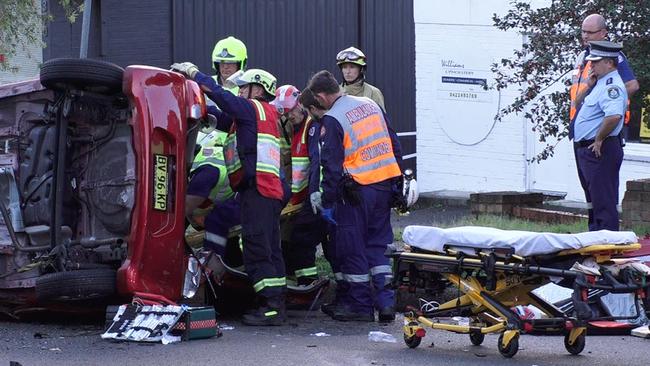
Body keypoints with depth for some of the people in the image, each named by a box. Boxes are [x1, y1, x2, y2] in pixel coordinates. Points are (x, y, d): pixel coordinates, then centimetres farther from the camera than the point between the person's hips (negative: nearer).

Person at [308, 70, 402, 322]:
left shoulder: (331, 120, -12)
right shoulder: (370, 105, 10)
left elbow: (331, 165, -13)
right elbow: (394, 145, 16)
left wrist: (327, 200, -6)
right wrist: (397, 181, 22)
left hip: (356, 190, -7)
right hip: (385, 184, 7)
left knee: (353, 249, 5)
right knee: (378, 245, 14)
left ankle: (360, 305, 9)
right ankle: (386, 301, 8)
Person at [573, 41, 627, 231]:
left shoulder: (612, 85, -18)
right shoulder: (602, 83, 17)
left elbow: (614, 115, -34)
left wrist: (599, 140, -24)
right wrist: (589, 86, 14)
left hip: (600, 151, -11)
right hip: (589, 149, 11)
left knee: (604, 201, -9)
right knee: (595, 201, 17)